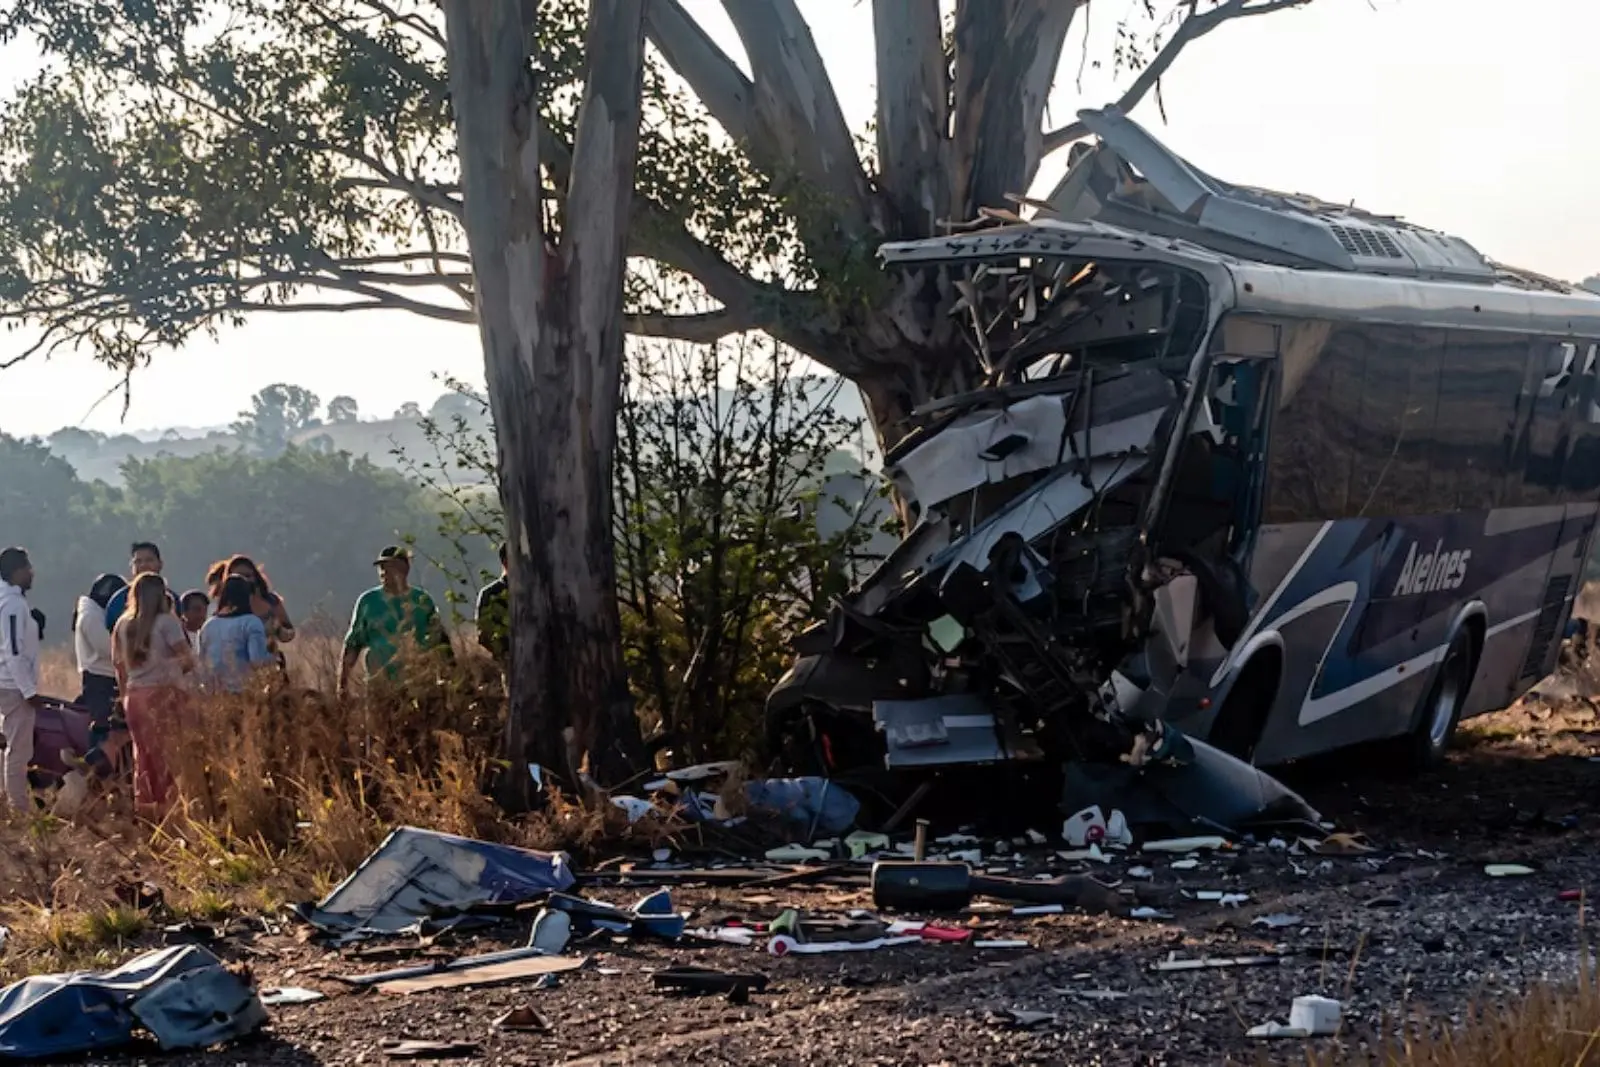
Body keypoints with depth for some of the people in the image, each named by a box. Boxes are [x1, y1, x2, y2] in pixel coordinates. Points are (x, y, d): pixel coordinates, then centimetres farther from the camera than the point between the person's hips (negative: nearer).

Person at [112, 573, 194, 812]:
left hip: (134, 696, 5)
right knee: (168, 756, -4)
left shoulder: (123, 625, 11)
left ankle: (144, 806, 8)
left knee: (143, 756, 9)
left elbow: (119, 667, 14)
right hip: (164, 693, -5)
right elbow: (188, 660, -9)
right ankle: (168, 805, -9)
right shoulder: (166, 622, -4)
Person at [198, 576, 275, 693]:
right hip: (244, 690, -6)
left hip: (214, 693, 6)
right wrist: (274, 658, 4)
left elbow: (202, 660, 21)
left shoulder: (208, 625, 12)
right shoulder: (251, 622, -7)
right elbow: (259, 661, -15)